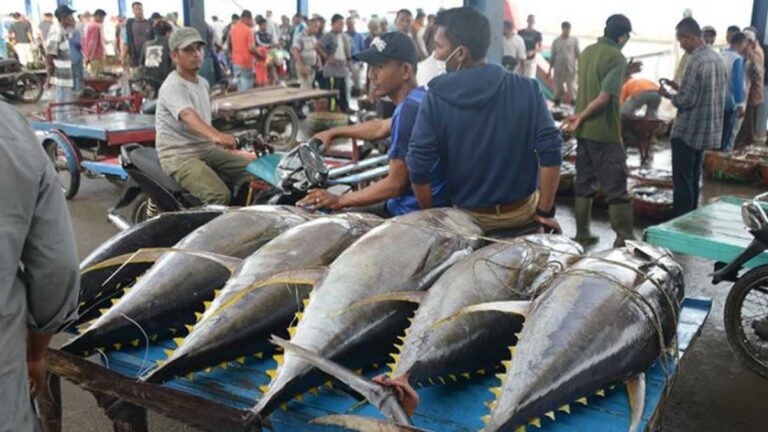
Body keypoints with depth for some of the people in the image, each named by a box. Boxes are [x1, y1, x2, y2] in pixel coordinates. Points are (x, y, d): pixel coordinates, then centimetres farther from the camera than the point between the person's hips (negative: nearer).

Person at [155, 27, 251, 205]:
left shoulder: (203, 83, 14)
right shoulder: (172, 87, -15)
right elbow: (188, 116, -35)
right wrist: (216, 136, -52)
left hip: (208, 149, 9)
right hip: (180, 155, -8)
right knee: (220, 196, -29)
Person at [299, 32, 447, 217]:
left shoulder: (410, 109, -24)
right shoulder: (417, 100, 8)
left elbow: (395, 185, -23)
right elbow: (381, 128, 28)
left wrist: (338, 201, -14)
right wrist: (334, 132, 33)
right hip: (410, 203, 10)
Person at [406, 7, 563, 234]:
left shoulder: (436, 98, -14)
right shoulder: (527, 89, -12)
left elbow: (418, 168, -16)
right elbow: (550, 151, -16)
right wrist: (545, 211, -6)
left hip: (469, 218, 0)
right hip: (524, 212, 1)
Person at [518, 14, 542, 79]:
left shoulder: (537, 34, 2)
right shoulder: (521, 32, 7)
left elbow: (540, 48, 1)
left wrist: (533, 52, -17)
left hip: (531, 59, -2)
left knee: (530, 78, -8)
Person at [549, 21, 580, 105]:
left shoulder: (574, 40, 2)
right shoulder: (556, 41, 5)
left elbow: (578, 54, 3)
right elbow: (553, 56, 9)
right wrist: (550, 70, 6)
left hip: (571, 69, -1)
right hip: (558, 70, 1)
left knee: (572, 89, -5)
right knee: (558, 90, 6)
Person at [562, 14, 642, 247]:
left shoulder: (587, 52, 9)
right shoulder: (616, 57, -14)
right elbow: (604, 97, -21)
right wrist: (580, 117, -12)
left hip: (584, 131, 7)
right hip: (605, 132, -7)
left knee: (584, 184, 14)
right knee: (616, 188, -2)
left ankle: (582, 235, 19)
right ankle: (624, 239, 1)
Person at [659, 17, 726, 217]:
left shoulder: (696, 61, -21)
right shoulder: (716, 58, 7)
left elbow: (686, 101, -21)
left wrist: (668, 95, -3)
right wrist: (681, 88, 13)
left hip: (688, 130, -9)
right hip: (706, 129, 9)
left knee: (682, 179, -1)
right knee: (693, 176, 17)